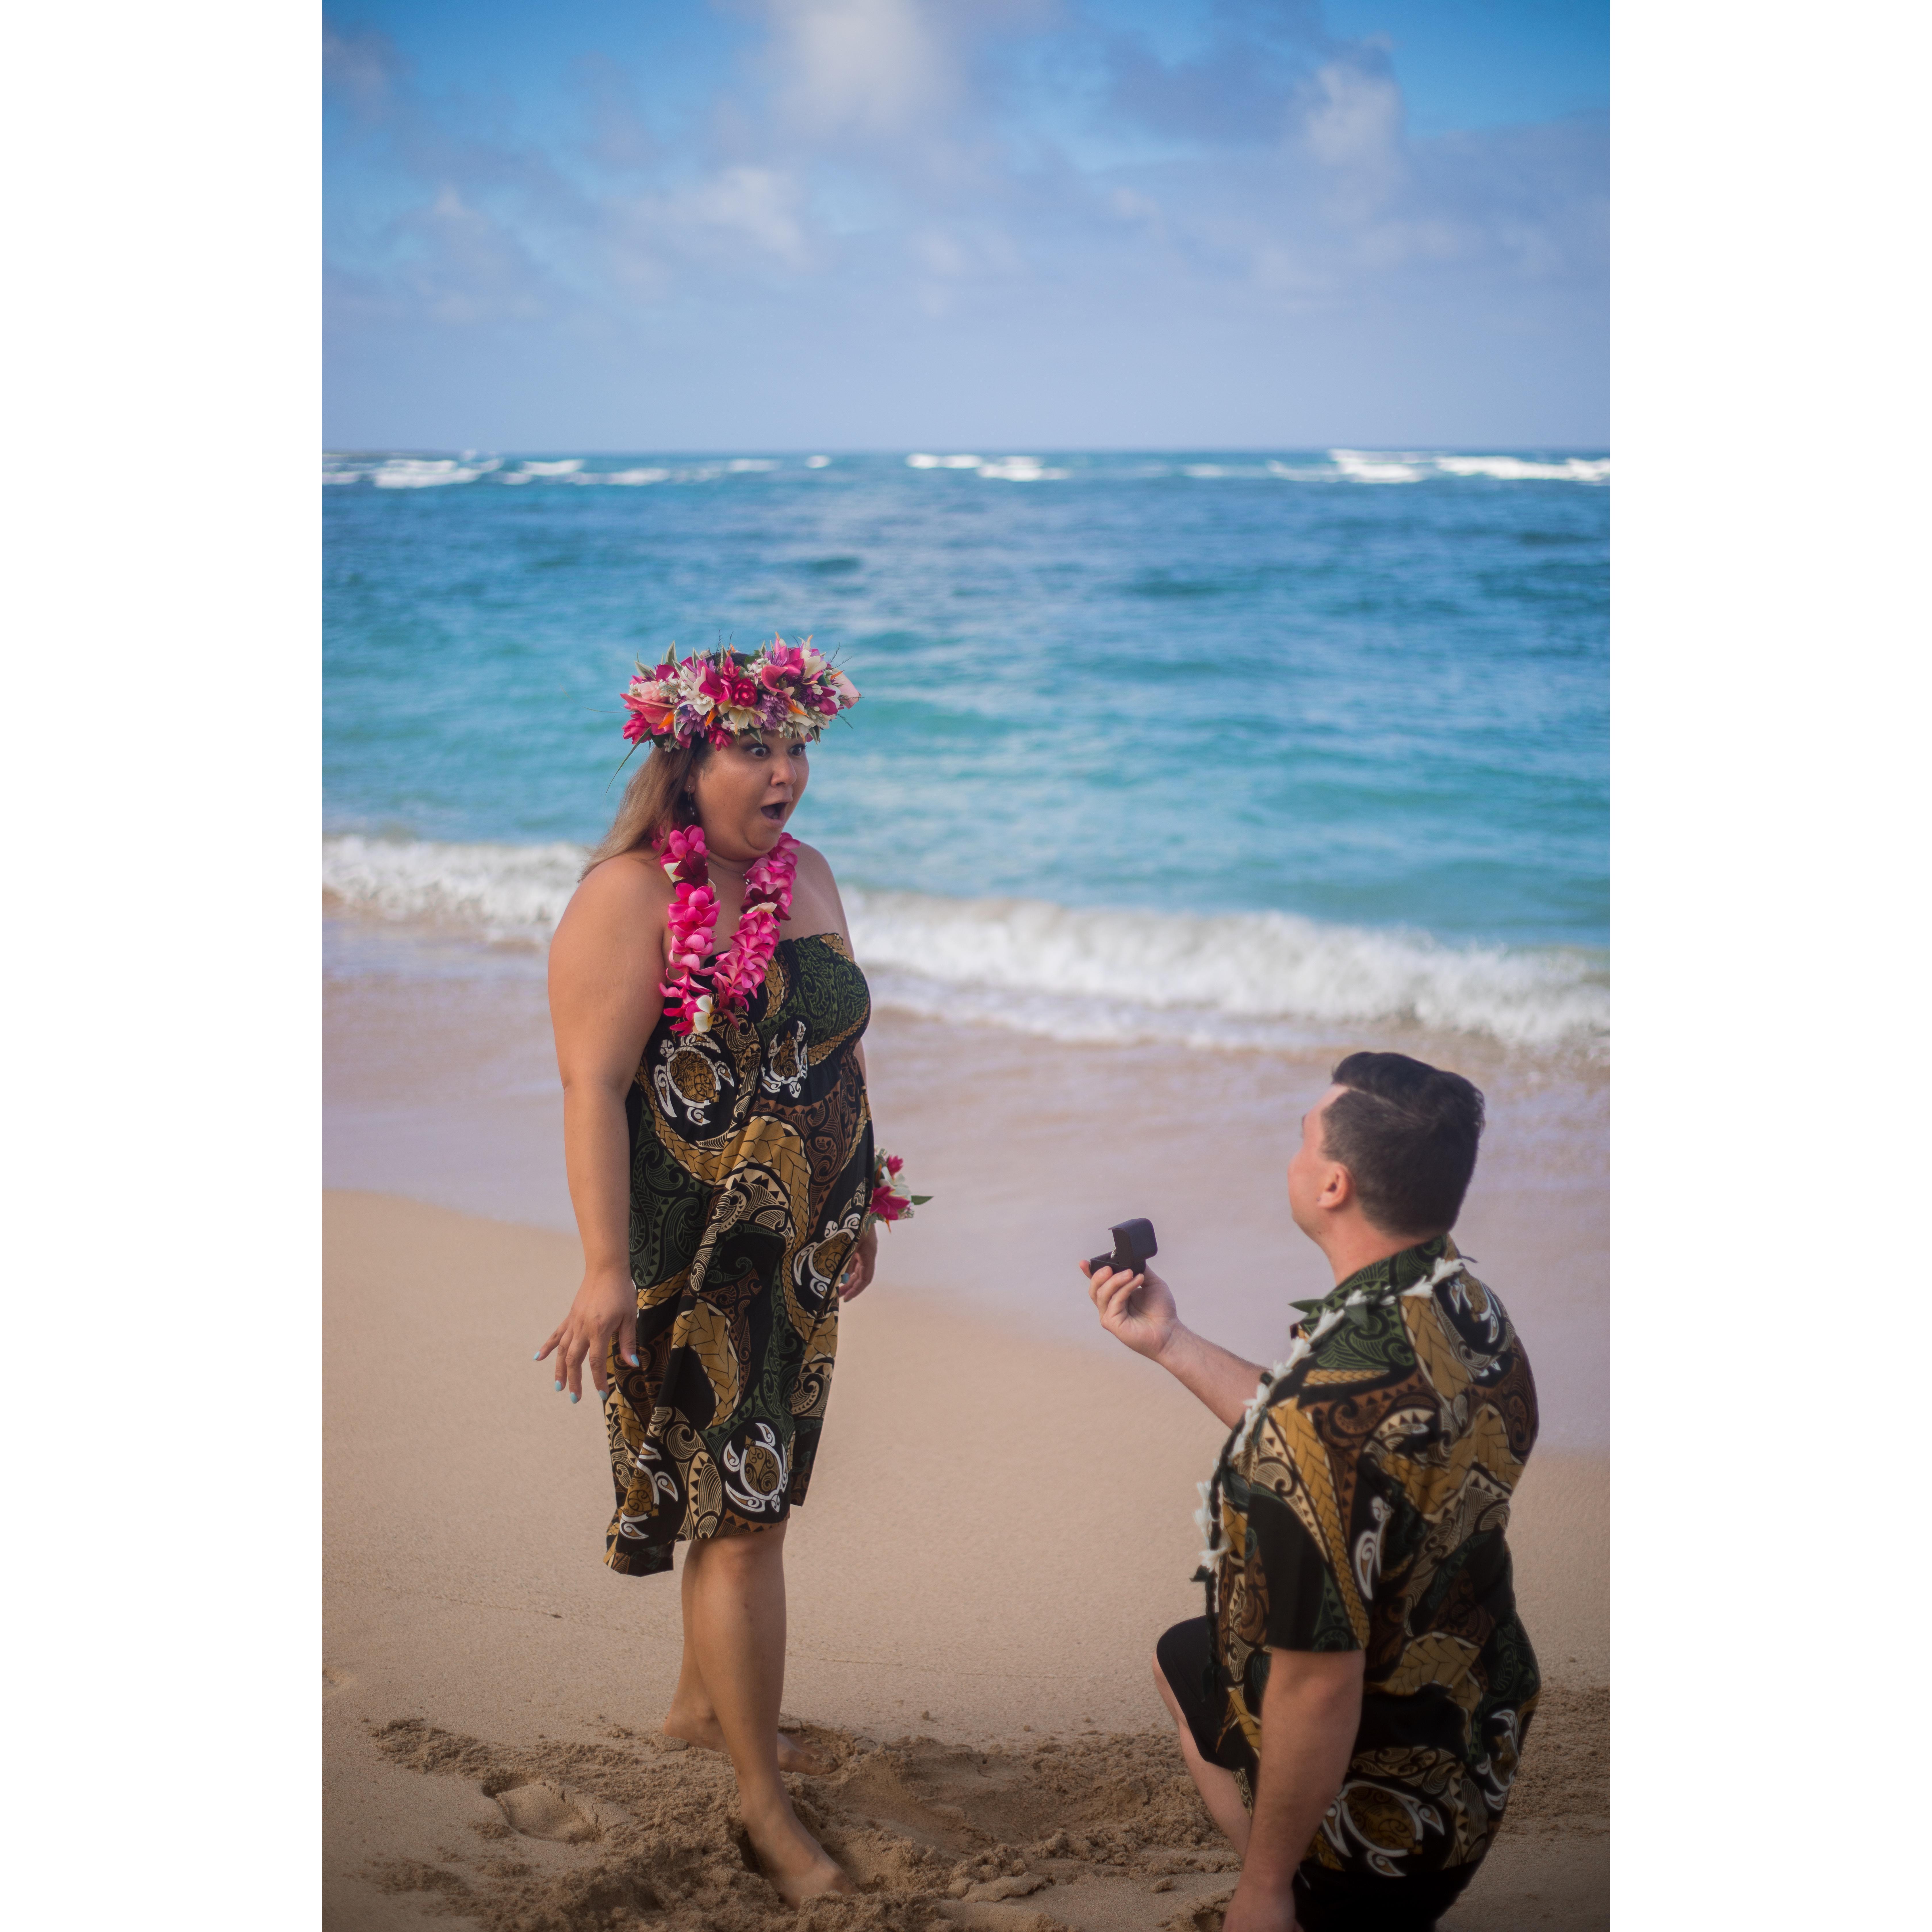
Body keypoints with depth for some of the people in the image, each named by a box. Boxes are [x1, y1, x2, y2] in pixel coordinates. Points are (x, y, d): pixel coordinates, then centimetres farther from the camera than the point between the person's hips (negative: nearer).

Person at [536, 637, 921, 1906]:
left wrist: (863, 1206, 20)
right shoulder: (630, 897, -16)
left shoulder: (806, 873, 8)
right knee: (740, 1517, -5)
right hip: (689, 1265, -7)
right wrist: (607, 1269, -26)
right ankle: (766, 1807, 5)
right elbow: (593, 1088, -20)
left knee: (753, 1489, 18)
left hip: (795, 1255, 7)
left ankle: (703, 1699, 39)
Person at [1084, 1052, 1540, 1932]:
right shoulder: (1471, 1314, -10)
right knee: (1183, 1658, 29)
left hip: (1383, 1797, -8)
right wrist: (1172, 1345, 9)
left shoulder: (1333, 1400, -38)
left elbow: (1319, 1688, -33)